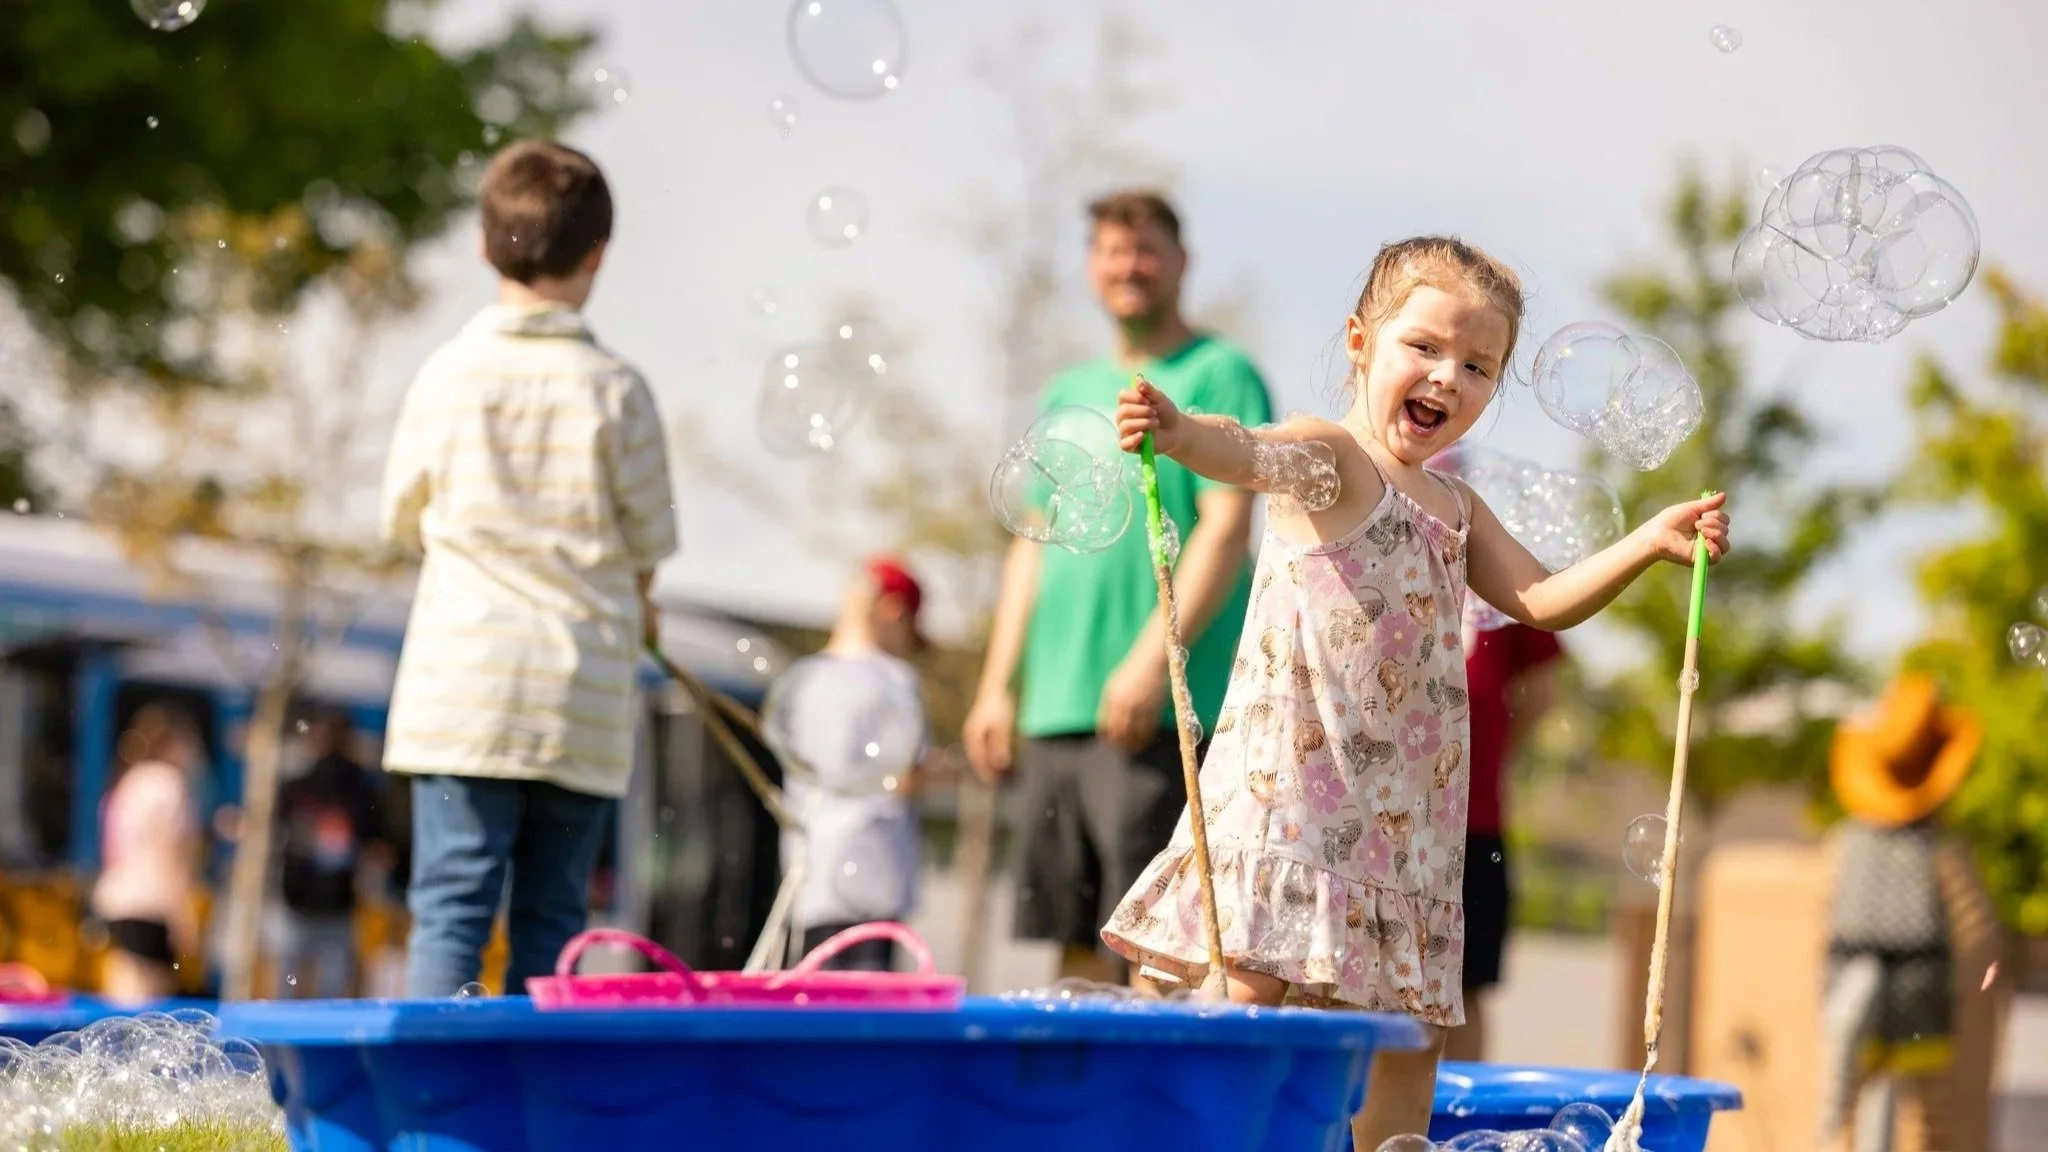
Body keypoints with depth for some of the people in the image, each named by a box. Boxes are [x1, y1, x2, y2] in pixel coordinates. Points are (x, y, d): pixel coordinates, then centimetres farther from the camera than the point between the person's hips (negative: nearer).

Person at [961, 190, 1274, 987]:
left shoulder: (1218, 376, 0)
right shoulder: (1068, 395, 21)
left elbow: (1227, 529, -10)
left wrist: (1153, 659, -19)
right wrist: (998, 683, 14)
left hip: (1160, 712, -7)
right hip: (1054, 712, 7)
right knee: (1075, 944, 5)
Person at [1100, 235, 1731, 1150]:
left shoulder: (1454, 510, 19)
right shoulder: (1329, 458, -5)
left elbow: (1542, 599, 18)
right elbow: (1251, 454, -26)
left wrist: (1651, 543, 4)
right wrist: (1183, 434, -50)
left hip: (1406, 807, 8)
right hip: (1297, 782, -7)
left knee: (1408, 1026, 8)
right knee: (1262, 981, -16)